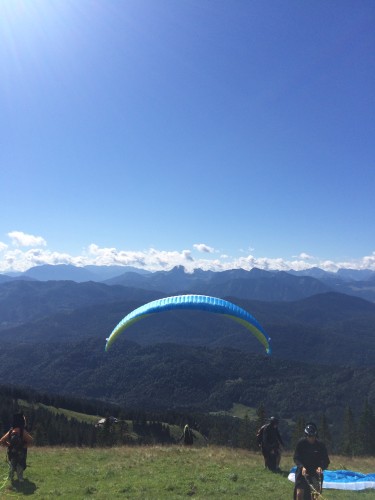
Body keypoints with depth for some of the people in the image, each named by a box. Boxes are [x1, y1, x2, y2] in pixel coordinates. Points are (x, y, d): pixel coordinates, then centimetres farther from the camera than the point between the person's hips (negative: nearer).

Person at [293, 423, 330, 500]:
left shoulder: (320, 445, -11)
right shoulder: (301, 443, -13)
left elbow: (326, 460, -10)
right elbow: (296, 458, -11)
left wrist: (321, 467, -31)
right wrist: (302, 467, -30)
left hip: (316, 472, 1)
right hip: (303, 471, -1)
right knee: (299, 493, -12)